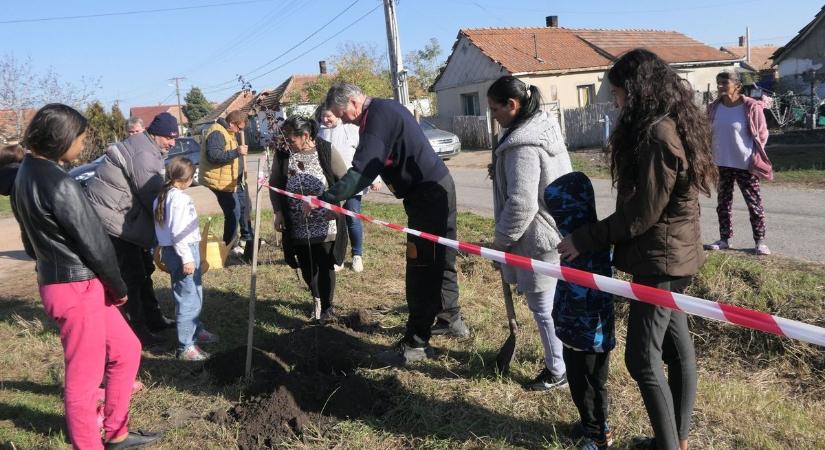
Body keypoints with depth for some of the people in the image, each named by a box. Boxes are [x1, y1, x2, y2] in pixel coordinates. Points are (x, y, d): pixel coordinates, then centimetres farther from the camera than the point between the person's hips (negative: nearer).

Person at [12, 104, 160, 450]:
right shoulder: (57, 183, -21)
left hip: (57, 281, 10)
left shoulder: (28, 172, 9)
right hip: (78, 288, -10)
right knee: (85, 377, 4)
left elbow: (34, 238, 16)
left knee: (126, 349, 19)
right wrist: (120, 287, -4)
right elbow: (92, 242, -17)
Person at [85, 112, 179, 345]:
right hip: (112, 217, -11)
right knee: (130, 275, -6)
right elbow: (152, 196, -21)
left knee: (142, 269, 18)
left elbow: (153, 191, 15)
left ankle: (152, 318, 30)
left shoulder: (148, 149, 12)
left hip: (124, 217, 11)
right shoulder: (143, 155, -21)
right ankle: (137, 331, 1)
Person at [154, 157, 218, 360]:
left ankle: (196, 330, 40)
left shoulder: (163, 196, 10)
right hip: (184, 251, -10)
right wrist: (187, 258, -20)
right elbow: (177, 233, -23)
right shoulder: (179, 198, -19)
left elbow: (165, 227, 15)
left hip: (170, 250, 10)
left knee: (194, 294, 24)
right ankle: (186, 347, 1)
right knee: (189, 299, -4)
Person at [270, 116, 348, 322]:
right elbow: (274, 185, 9)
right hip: (297, 226, 3)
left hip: (324, 224, -3)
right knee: (306, 266, 12)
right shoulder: (283, 155, -1)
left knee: (325, 265, 3)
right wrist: (278, 212, 1)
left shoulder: (326, 151, -9)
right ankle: (317, 300, 36)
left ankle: (327, 307, 20)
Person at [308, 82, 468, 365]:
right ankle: (453, 319, 33)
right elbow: (368, 168, 18)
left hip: (428, 195, -10)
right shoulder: (385, 109, 15)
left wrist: (324, 200, -27)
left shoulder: (378, 117, -18)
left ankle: (416, 343, 1)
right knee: (440, 259, 19)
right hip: (438, 187, 10)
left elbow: (361, 171, -27)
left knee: (421, 269, -5)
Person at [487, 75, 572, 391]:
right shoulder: (545, 125, 8)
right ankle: (563, 356, 36)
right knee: (554, 300, 21)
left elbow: (521, 205, -25)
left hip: (539, 237, -10)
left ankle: (558, 370, 19)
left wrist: (500, 240, -13)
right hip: (560, 228, 10)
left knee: (542, 305, 5)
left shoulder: (522, 145, -23)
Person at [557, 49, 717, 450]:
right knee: (676, 347, 16)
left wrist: (586, 240, -13)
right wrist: (598, 237, 14)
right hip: (671, 255, 10)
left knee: (642, 358, -3)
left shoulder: (657, 134, -21)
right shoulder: (672, 125, 11)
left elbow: (642, 212, -20)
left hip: (660, 258, -10)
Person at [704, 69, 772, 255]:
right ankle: (724, 239, 22)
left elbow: (762, 134, -5)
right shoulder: (714, 108, 2)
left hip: (745, 164, -5)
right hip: (721, 164, 5)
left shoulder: (751, 107, -12)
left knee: (754, 203, 3)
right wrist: (711, 158, 10)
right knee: (723, 203, 11)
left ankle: (760, 241, 12)